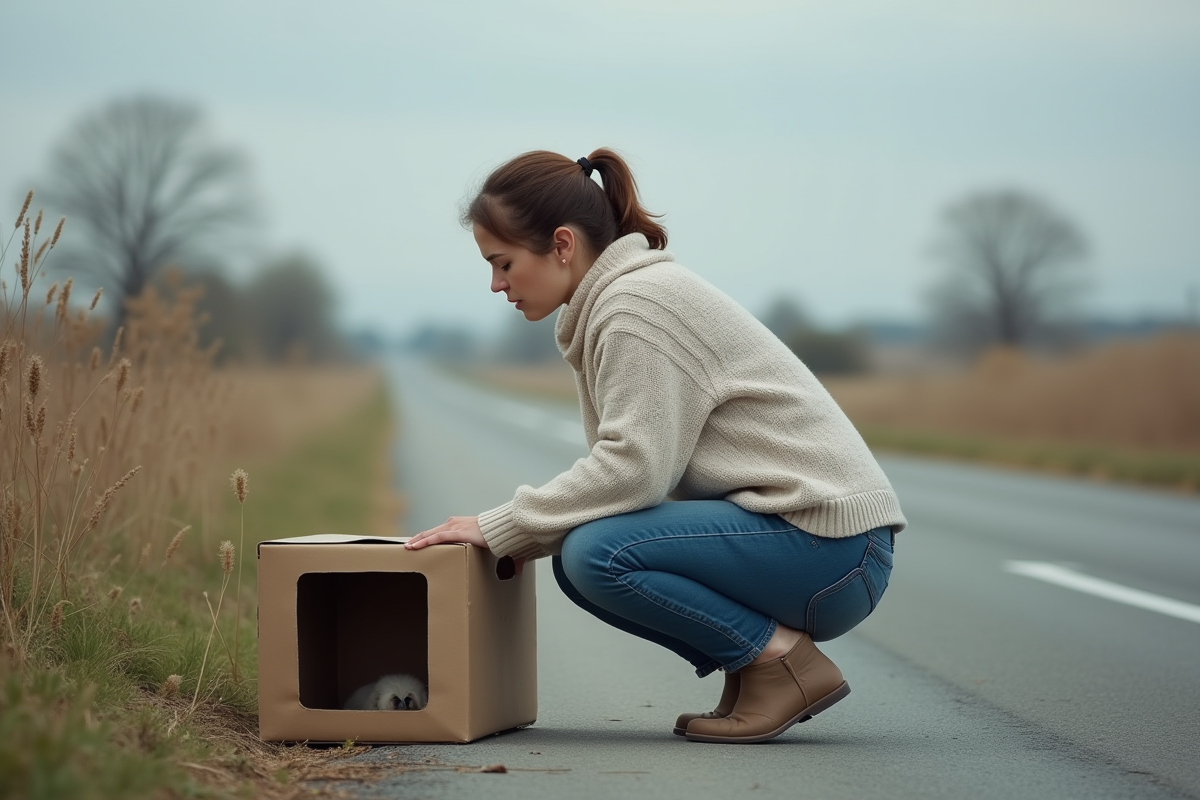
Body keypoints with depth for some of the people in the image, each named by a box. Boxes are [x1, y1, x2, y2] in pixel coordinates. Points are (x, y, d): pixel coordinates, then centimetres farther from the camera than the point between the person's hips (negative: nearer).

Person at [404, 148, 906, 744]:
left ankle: (784, 660, -9)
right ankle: (749, 668, 7)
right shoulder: (614, 301, 16)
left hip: (831, 541, -10)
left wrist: (500, 528, -13)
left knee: (597, 554, -23)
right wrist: (514, 532, 3)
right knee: (576, 559, 6)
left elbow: (633, 469, -21)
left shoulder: (636, 303, -14)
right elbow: (629, 466, 14)